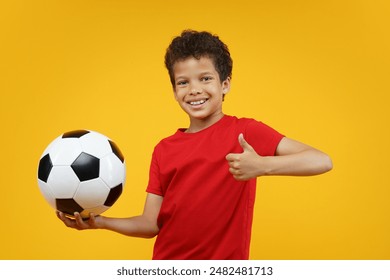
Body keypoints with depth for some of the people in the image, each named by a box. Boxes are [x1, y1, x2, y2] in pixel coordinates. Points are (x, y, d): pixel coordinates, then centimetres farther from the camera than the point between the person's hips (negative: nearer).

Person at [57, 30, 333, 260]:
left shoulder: (245, 132, -9)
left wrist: (262, 165, -34)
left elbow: (322, 161, -20)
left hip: (225, 260, -3)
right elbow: (151, 224, 1)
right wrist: (99, 222, -13)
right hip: (166, 260, 3)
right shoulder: (164, 150, 2)